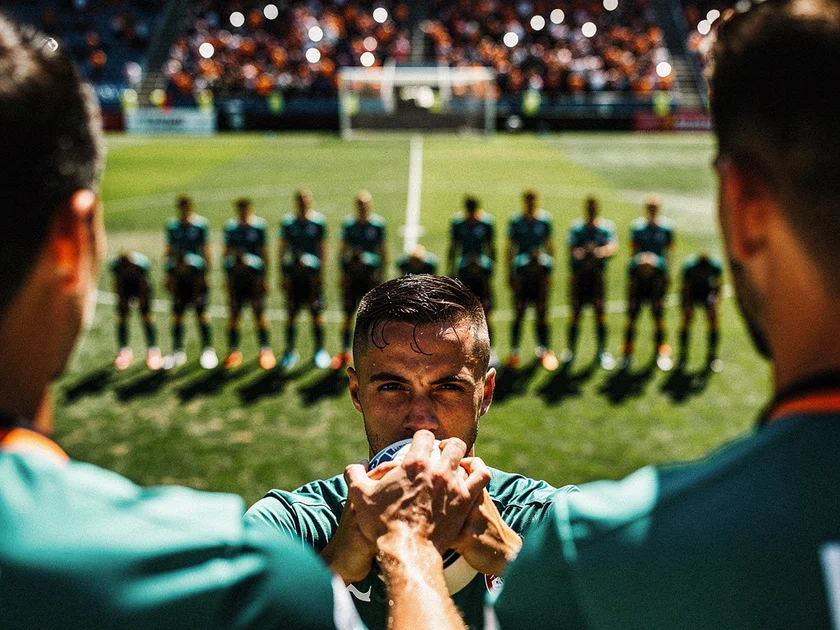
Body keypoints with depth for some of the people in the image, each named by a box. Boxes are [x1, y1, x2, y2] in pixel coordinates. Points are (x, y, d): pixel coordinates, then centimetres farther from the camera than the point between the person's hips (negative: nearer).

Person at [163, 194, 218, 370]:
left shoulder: (201, 224, -1)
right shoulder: (172, 225, 9)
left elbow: (206, 250, 1)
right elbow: (169, 250, 15)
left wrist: (205, 274, -5)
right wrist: (168, 274, 10)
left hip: (196, 272, -4)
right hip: (177, 274, 4)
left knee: (202, 312, -3)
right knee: (177, 314, 6)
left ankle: (207, 350, 3)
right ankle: (178, 351, 15)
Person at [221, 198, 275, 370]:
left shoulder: (259, 225, 0)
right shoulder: (231, 227, 8)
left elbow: (264, 252, 2)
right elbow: (227, 251, 14)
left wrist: (264, 277, -2)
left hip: (254, 273, -3)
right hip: (235, 273, 3)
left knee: (259, 313, -3)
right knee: (234, 314, 5)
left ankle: (265, 350, 4)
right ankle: (233, 351, 12)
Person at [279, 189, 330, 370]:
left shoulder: (319, 221, 0)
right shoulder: (288, 222, 4)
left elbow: (322, 248, 2)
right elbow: (282, 249, 7)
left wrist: (320, 272, -4)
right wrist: (283, 274, 2)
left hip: (313, 273, -1)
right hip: (293, 273, 1)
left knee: (317, 314, 2)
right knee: (291, 314, 6)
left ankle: (320, 350, 14)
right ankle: (290, 351, 16)